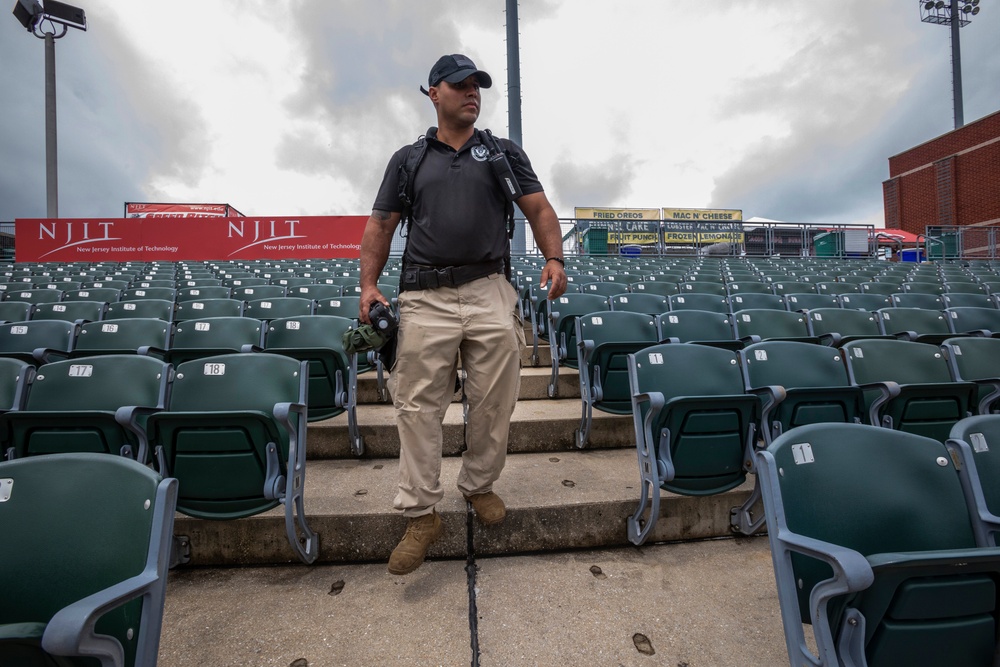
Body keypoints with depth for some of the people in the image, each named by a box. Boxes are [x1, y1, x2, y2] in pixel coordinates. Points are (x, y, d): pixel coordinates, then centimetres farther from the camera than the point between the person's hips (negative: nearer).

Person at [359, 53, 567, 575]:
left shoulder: (504, 153, 17)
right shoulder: (408, 159, 17)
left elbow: (539, 209, 10)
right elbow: (380, 225, 12)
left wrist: (554, 260, -8)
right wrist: (368, 285, -2)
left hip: (489, 293, 1)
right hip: (424, 296, 0)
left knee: (493, 401, 4)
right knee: (418, 405, -2)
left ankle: (479, 487, 27)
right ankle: (420, 514, 12)